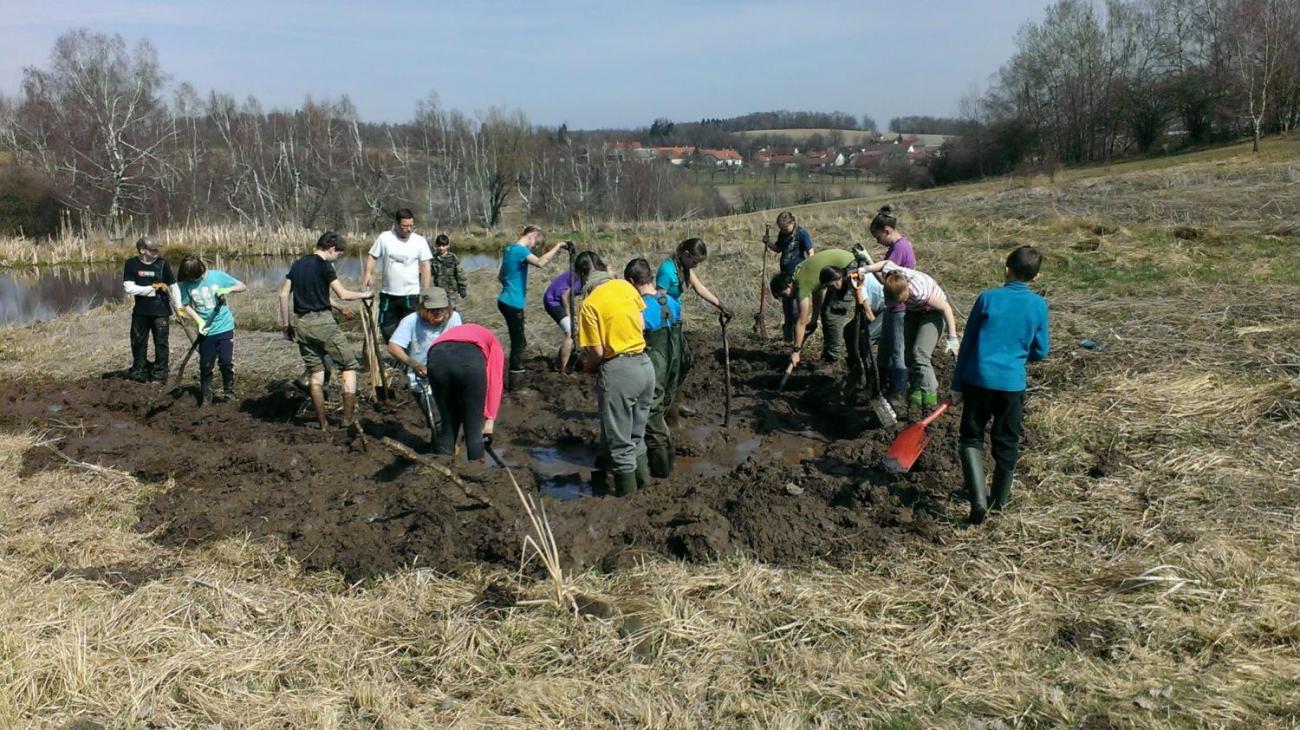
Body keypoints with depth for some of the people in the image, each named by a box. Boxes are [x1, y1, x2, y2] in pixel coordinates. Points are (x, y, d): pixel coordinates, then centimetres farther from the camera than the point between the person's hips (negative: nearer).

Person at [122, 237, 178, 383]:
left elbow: (173, 287, -2)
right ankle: (139, 372, 26)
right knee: (138, 342, 11)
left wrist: (178, 307, -8)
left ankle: (160, 373, 12)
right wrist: (152, 288, -18)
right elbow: (129, 288, -12)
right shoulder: (131, 264, -5)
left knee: (161, 343, 1)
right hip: (140, 310, 1)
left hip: (160, 310, -1)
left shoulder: (162, 263, -6)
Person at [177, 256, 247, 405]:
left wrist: (229, 289, -22)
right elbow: (186, 305, 4)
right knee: (205, 365, 6)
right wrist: (199, 321, -10)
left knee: (227, 362, 1)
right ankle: (206, 398, 18)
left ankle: (228, 392, 20)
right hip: (206, 331, 1)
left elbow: (243, 286, -2)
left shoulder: (217, 276, -8)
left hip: (225, 327, -1)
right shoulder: (186, 284, -5)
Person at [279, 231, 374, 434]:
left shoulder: (297, 264, 13)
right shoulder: (324, 266, -8)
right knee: (349, 365, 3)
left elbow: (283, 294, 13)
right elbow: (343, 294, -15)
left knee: (316, 372, 12)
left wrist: (286, 324, 17)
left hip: (301, 323, 7)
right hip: (322, 322, -7)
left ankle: (323, 423, 14)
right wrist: (365, 294, 2)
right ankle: (349, 418, -4)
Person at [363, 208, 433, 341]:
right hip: (388, 294, 2)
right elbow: (372, 256, 5)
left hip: (411, 295, -2)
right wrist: (368, 273, -14)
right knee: (387, 329, 12)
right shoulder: (384, 238, -2)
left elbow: (425, 267, -4)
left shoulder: (420, 241, -5)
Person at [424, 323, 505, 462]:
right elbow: (495, 380, 14)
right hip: (470, 358, -3)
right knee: (474, 428, 14)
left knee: (447, 424, 21)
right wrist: (490, 419, 9)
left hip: (436, 358, 3)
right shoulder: (492, 342, 34)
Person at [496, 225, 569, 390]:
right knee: (518, 342, 1)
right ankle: (513, 381, 9)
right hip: (513, 303, -10)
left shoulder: (510, 249, 12)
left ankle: (516, 374, 30)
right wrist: (558, 245, -29)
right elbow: (540, 262, -36)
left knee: (518, 340, 20)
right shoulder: (521, 250, -17)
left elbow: (500, 276, 21)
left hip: (505, 301, 10)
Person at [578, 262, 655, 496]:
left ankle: (626, 491, 16)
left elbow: (597, 351, -11)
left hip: (618, 371, -6)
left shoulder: (589, 304, -9)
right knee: (637, 434, 22)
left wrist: (587, 367, 8)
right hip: (645, 364, 6)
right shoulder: (625, 286, 7)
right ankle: (642, 478, 32)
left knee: (619, 441, 8)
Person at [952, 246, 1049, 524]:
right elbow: (1040, 351, 6)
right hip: (1012, 384, 2)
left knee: (971, 439, 9)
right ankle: (1000, 499, 30)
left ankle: (978, 499, -7)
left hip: (979, 379, -1)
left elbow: (967, 343, -1)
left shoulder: (988, 298, -5)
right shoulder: (1039, 305, -1)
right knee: (1006, 444, 16)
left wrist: (957, 384, 7)